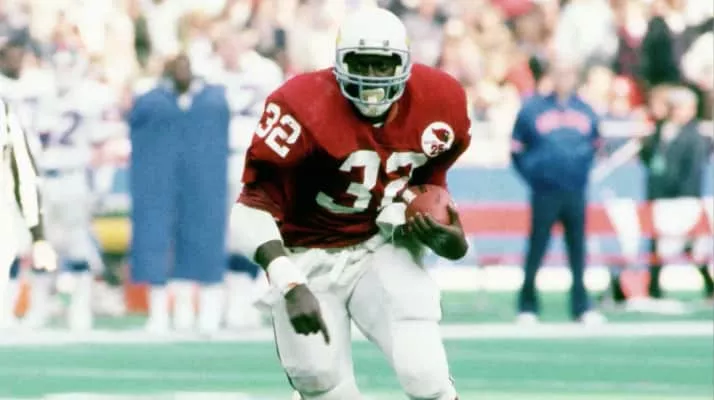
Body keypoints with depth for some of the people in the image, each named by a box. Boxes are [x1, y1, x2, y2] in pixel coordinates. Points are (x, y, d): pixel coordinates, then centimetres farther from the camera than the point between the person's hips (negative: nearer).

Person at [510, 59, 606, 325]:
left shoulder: (585, 111, 9)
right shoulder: (532, 110, -1)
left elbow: (594, 145, 21)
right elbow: (517, 150, 5)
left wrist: (582, 170, 9)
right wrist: (533, 173, -3)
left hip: (576, 192, 3)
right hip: (544, 193, -3)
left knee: (577, 250, 4)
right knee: (536, 249, -2)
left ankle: (581, 306, 8)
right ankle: (527, 306, 6)